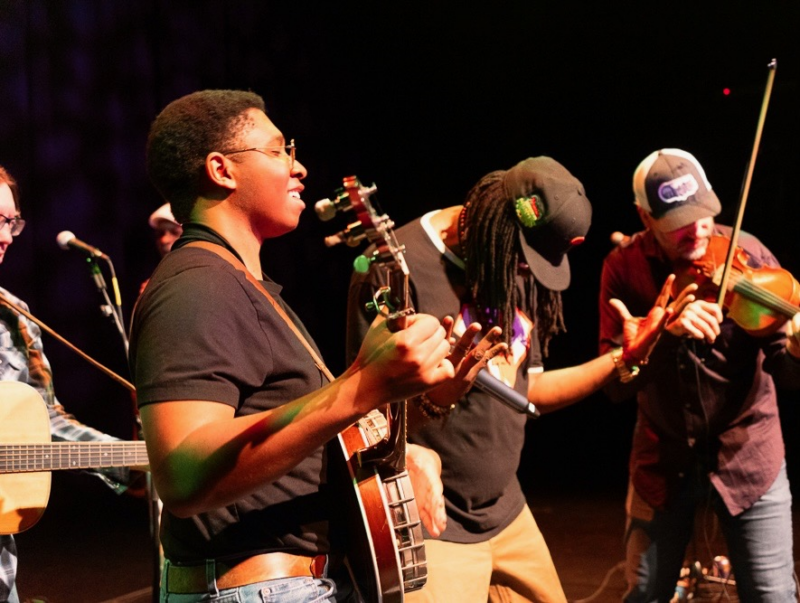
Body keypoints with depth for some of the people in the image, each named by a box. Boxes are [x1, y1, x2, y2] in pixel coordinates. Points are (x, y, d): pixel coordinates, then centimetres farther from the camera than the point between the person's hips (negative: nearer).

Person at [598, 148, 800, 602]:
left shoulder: (746, 256, -14)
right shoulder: (625, 268, -10)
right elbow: (616, 381, -16)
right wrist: (664, 330, -33)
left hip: (747, 452, -1)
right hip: (664, 457, 2)